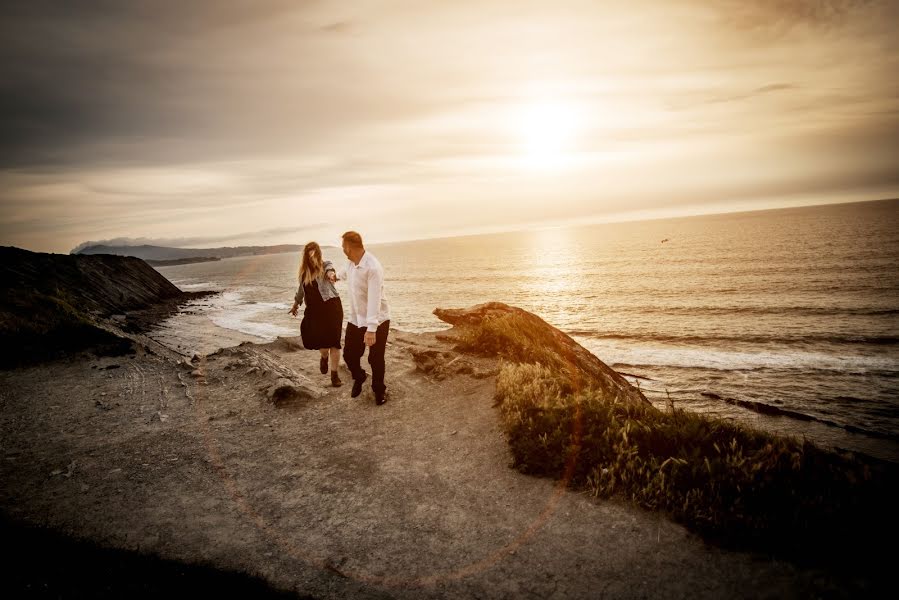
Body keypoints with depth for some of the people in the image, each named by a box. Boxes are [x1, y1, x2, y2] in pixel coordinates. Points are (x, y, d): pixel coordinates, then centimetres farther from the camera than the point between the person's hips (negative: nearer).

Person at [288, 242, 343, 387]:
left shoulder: (325, 265, -5)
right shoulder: (304, 271, 9)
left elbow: (330, 269, -31)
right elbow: (301, 289, 25)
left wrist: (331, 273, -55)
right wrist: (296, 304, 36)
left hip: (331, 306, -4)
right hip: (314, 310, 4)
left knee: (333, 340, -4)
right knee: (314, 336, -9)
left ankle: (334, 374, 8)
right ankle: (324, 356, 28)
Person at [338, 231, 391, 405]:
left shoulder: (373, 267, -25)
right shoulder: (351, 263, 0)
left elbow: (374, 299, -31)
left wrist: (371, 329, -35)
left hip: (377, 321, -7)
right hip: (355, 320, 7)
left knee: (375, 359, 3)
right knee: (349, 355, 8)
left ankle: (379, 390, 29)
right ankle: (359, 377, 40)